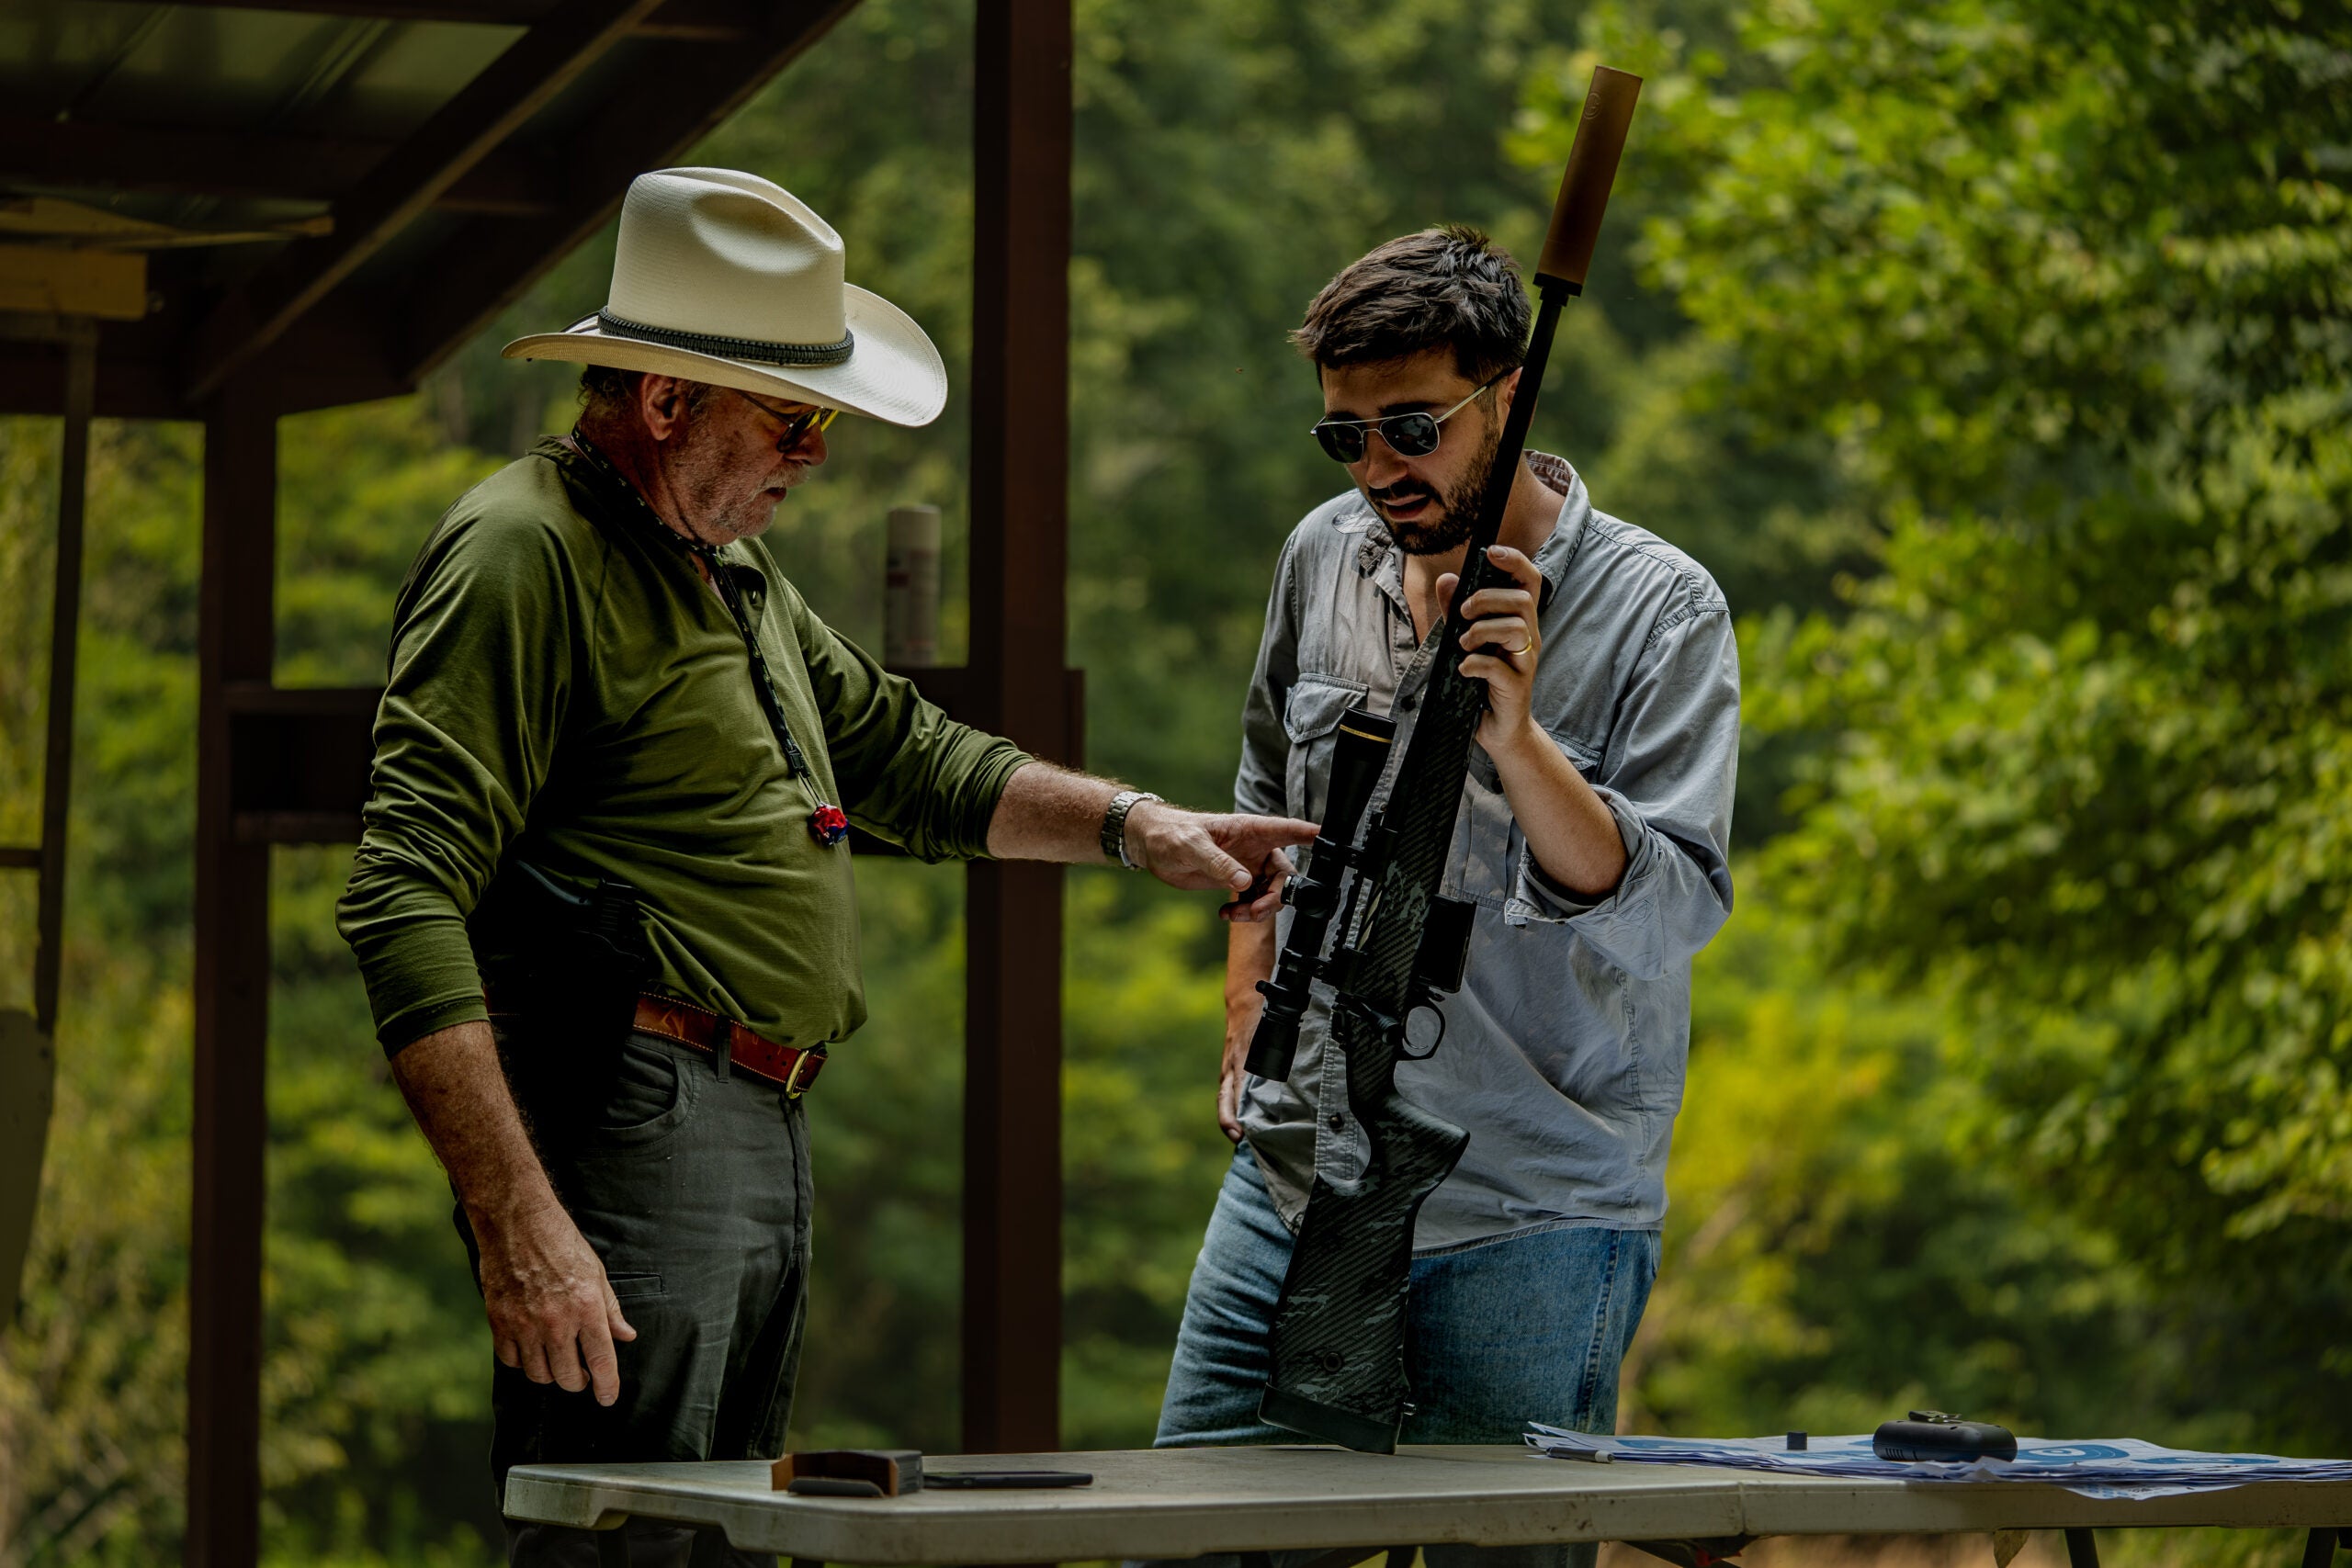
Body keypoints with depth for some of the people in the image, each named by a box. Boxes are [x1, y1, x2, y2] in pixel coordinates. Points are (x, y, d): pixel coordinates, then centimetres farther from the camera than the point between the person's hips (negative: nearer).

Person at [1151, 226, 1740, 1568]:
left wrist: (1515, 739, -30)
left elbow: (1675, 911, -19)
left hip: (1528, 1222, -5)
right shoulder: (1327, 557, 8)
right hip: (1298, 1171, 5)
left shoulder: (1661, 611, -9)